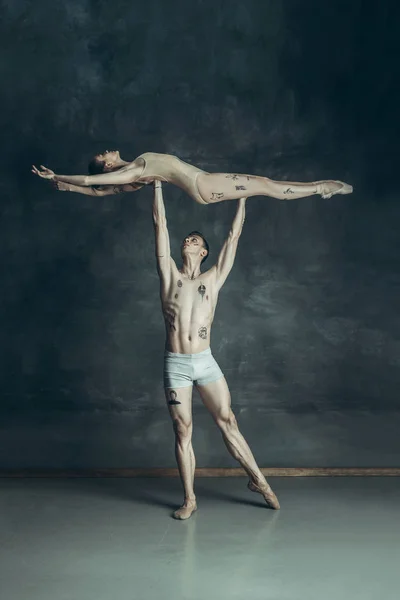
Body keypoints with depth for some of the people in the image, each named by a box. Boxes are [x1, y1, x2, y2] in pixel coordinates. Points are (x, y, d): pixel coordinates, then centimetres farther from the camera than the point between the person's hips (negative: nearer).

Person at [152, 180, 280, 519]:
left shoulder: (213, 278, 8)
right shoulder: (170, 274, 7)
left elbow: (234, 236, 11)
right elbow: (161, 225, 6)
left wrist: (242, 197, 15)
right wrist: (158, 184, 7)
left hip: (206, 362, 0)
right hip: (176, 364, 0)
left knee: (227, 421, 3)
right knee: (183, 431, 4)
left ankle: (258, 480, 16)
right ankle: (189, 499, 12)